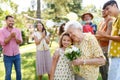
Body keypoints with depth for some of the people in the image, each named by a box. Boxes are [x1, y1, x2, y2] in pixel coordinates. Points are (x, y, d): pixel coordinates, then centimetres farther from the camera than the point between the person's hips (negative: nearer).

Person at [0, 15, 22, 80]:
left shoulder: (17, 30, 1)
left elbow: (20, 42, -3)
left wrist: (15, 37, -20)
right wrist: (10, 36, -22)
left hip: (17, 55, 3)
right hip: (7, 56, -3)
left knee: (18, 72, 13)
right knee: (8, 73, 6)